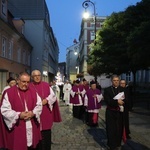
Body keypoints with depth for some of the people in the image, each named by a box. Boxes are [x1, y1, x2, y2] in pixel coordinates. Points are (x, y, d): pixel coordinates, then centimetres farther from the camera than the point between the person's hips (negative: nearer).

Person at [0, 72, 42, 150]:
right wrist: (19, 115, -19)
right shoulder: (9, 93, -7)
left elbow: (39, 105, 8)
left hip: (32, 128, 4)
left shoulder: (33, 92, 7)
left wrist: (33, 113, -11)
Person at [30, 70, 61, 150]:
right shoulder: (29, 86, -2)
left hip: (46, 113, 3)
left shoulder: (46, 85, 6)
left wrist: (46, 100, -11)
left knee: (47, 133, 10)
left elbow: (53, 96, 5)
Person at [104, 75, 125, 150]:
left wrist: (122, 102, -19)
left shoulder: (122, 89, 7)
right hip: (111, 113, -2)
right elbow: (107, 101, -12)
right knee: (111, 129, 1)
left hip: (120, 112, 2)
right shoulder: (107, 90, -1)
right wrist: (117, 102, -22)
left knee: (119, 129, 6)